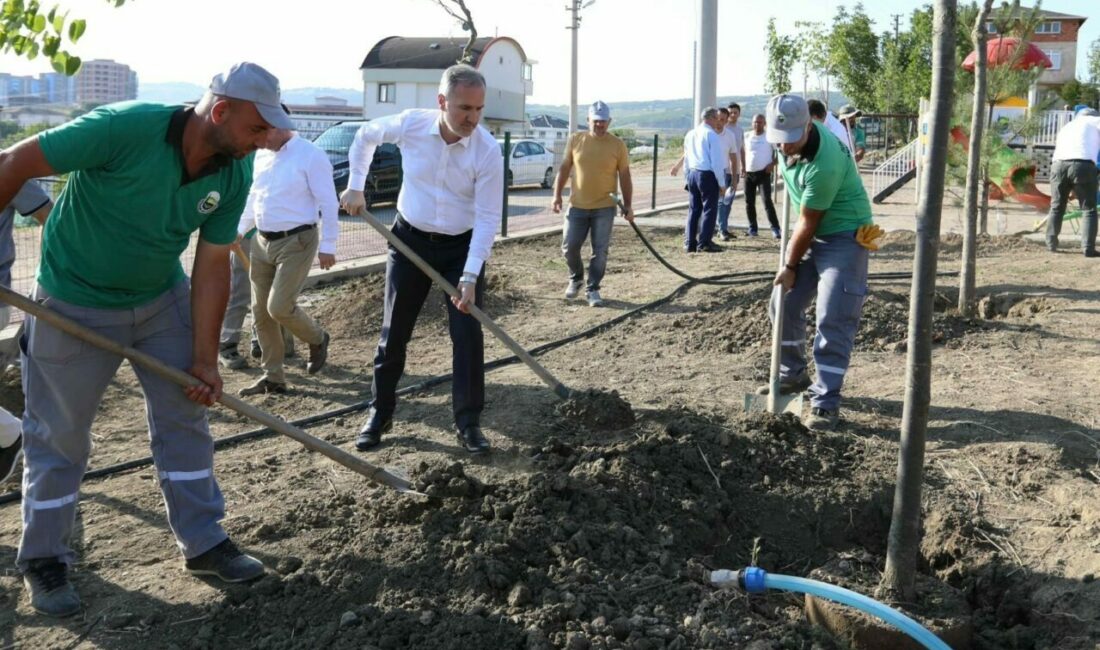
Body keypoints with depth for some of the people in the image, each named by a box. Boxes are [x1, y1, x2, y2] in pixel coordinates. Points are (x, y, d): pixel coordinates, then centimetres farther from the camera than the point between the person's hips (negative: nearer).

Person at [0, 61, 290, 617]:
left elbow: (212, 264, -7)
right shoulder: (125, 128, -31)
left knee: (185, 418, 8)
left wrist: (205, 359, -8)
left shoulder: (234, 174, -13)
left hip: (163, 300, 5)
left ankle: (203, 545, 21)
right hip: (75, 306, -5)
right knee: (59, 435, 7)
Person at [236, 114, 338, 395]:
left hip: (296, 242, -7)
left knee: (279, 307, -13)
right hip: (262, 242, 8)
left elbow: (328, 203, -13)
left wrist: (327, 245, -15)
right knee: (261, 312, 6)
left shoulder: (310, 155, -12)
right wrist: (240, 230, 12)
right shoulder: (261, 155, 10)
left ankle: (317, 339, 18)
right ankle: (272, 377, 17)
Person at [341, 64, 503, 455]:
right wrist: (355, 187, 5)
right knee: (393, 333, 7)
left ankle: (468, 422, 7)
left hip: (462, 247, -1)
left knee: (468, 335, -5)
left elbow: (488, 218, -19)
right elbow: (366, 136, 8)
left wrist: (470, 277, -25)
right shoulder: (410, 124, -15)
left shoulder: (488, 150, -20)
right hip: (410, 240, 2)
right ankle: (380, 414, 22)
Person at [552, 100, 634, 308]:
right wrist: (557, 195, -1)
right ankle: (576, 279, 28)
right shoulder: (575, 140, 1)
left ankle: (593, 289, 11)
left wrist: (628, 205, -3)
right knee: (569, 246, 3)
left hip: (604, 207, -1)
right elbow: (564, 169, 7)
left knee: (600, 250, 0)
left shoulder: (617, 145, -3)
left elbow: (625, 177, 1)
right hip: (577, 206, 1)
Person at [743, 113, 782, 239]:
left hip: (763, 173, -4)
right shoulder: (746, 136, 7)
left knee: (767, 201, -14)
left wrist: (773, 164, -13)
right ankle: (752, 228, 17)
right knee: (749, 202, 5)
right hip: (749, 173, 4)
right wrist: (743, 167, 5)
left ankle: (775, 228, -13)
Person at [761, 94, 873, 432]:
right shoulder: (790, 138, -9)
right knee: (785, 304, 12)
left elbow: (808, 223, -22)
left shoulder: (824, 164, -33)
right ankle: (793, 375, 29)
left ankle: (826, 401, -9)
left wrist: (790, 266, -11)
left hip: (844, 236, -9)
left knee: (833, 319, -14)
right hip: (812, 234, 9)